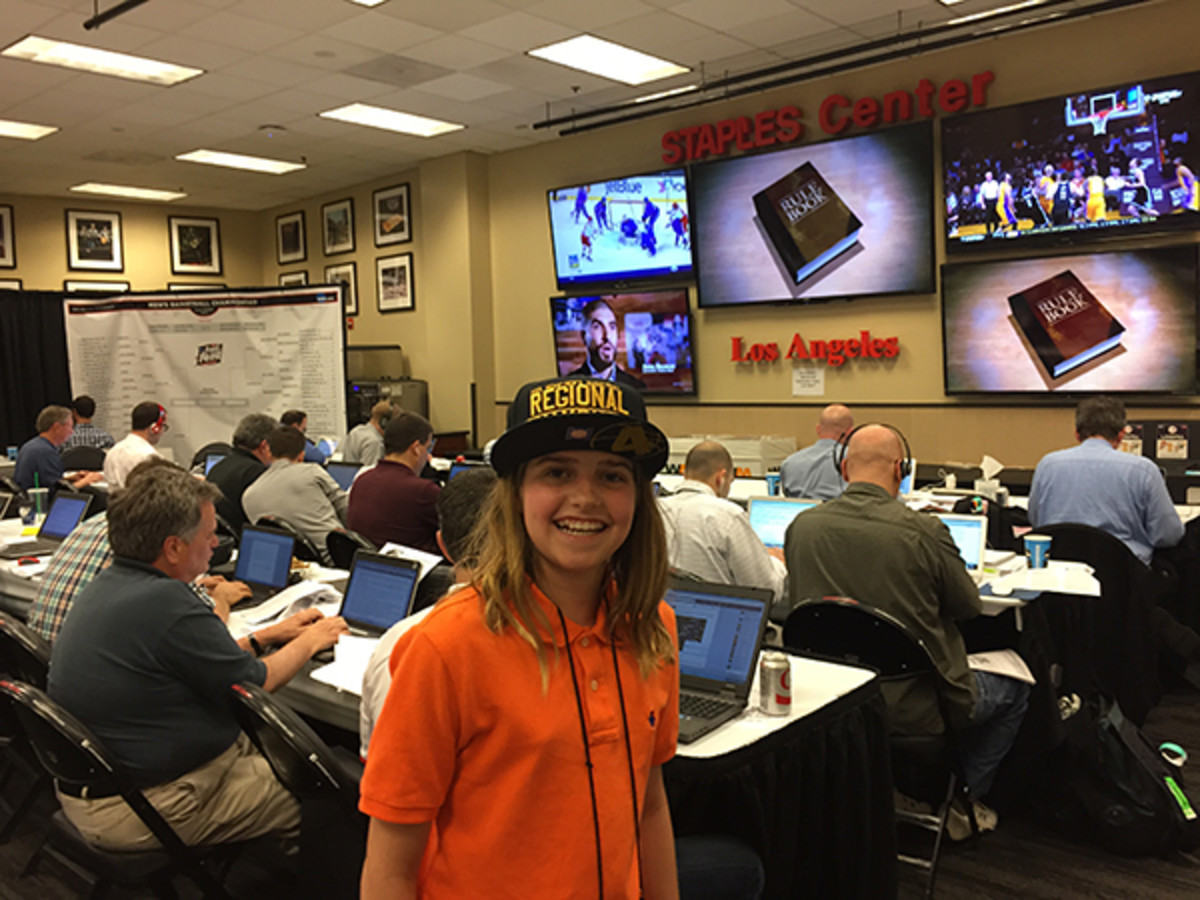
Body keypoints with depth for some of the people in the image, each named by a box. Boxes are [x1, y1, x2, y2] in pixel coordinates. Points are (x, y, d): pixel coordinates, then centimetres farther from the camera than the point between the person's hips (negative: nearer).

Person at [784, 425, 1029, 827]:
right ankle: (960, 800, 30)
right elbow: (969, 607, -4)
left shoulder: (802, 526, -9)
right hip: (918, 710, -5)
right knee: (1015, 688, 25)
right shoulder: (924, 531, -21)